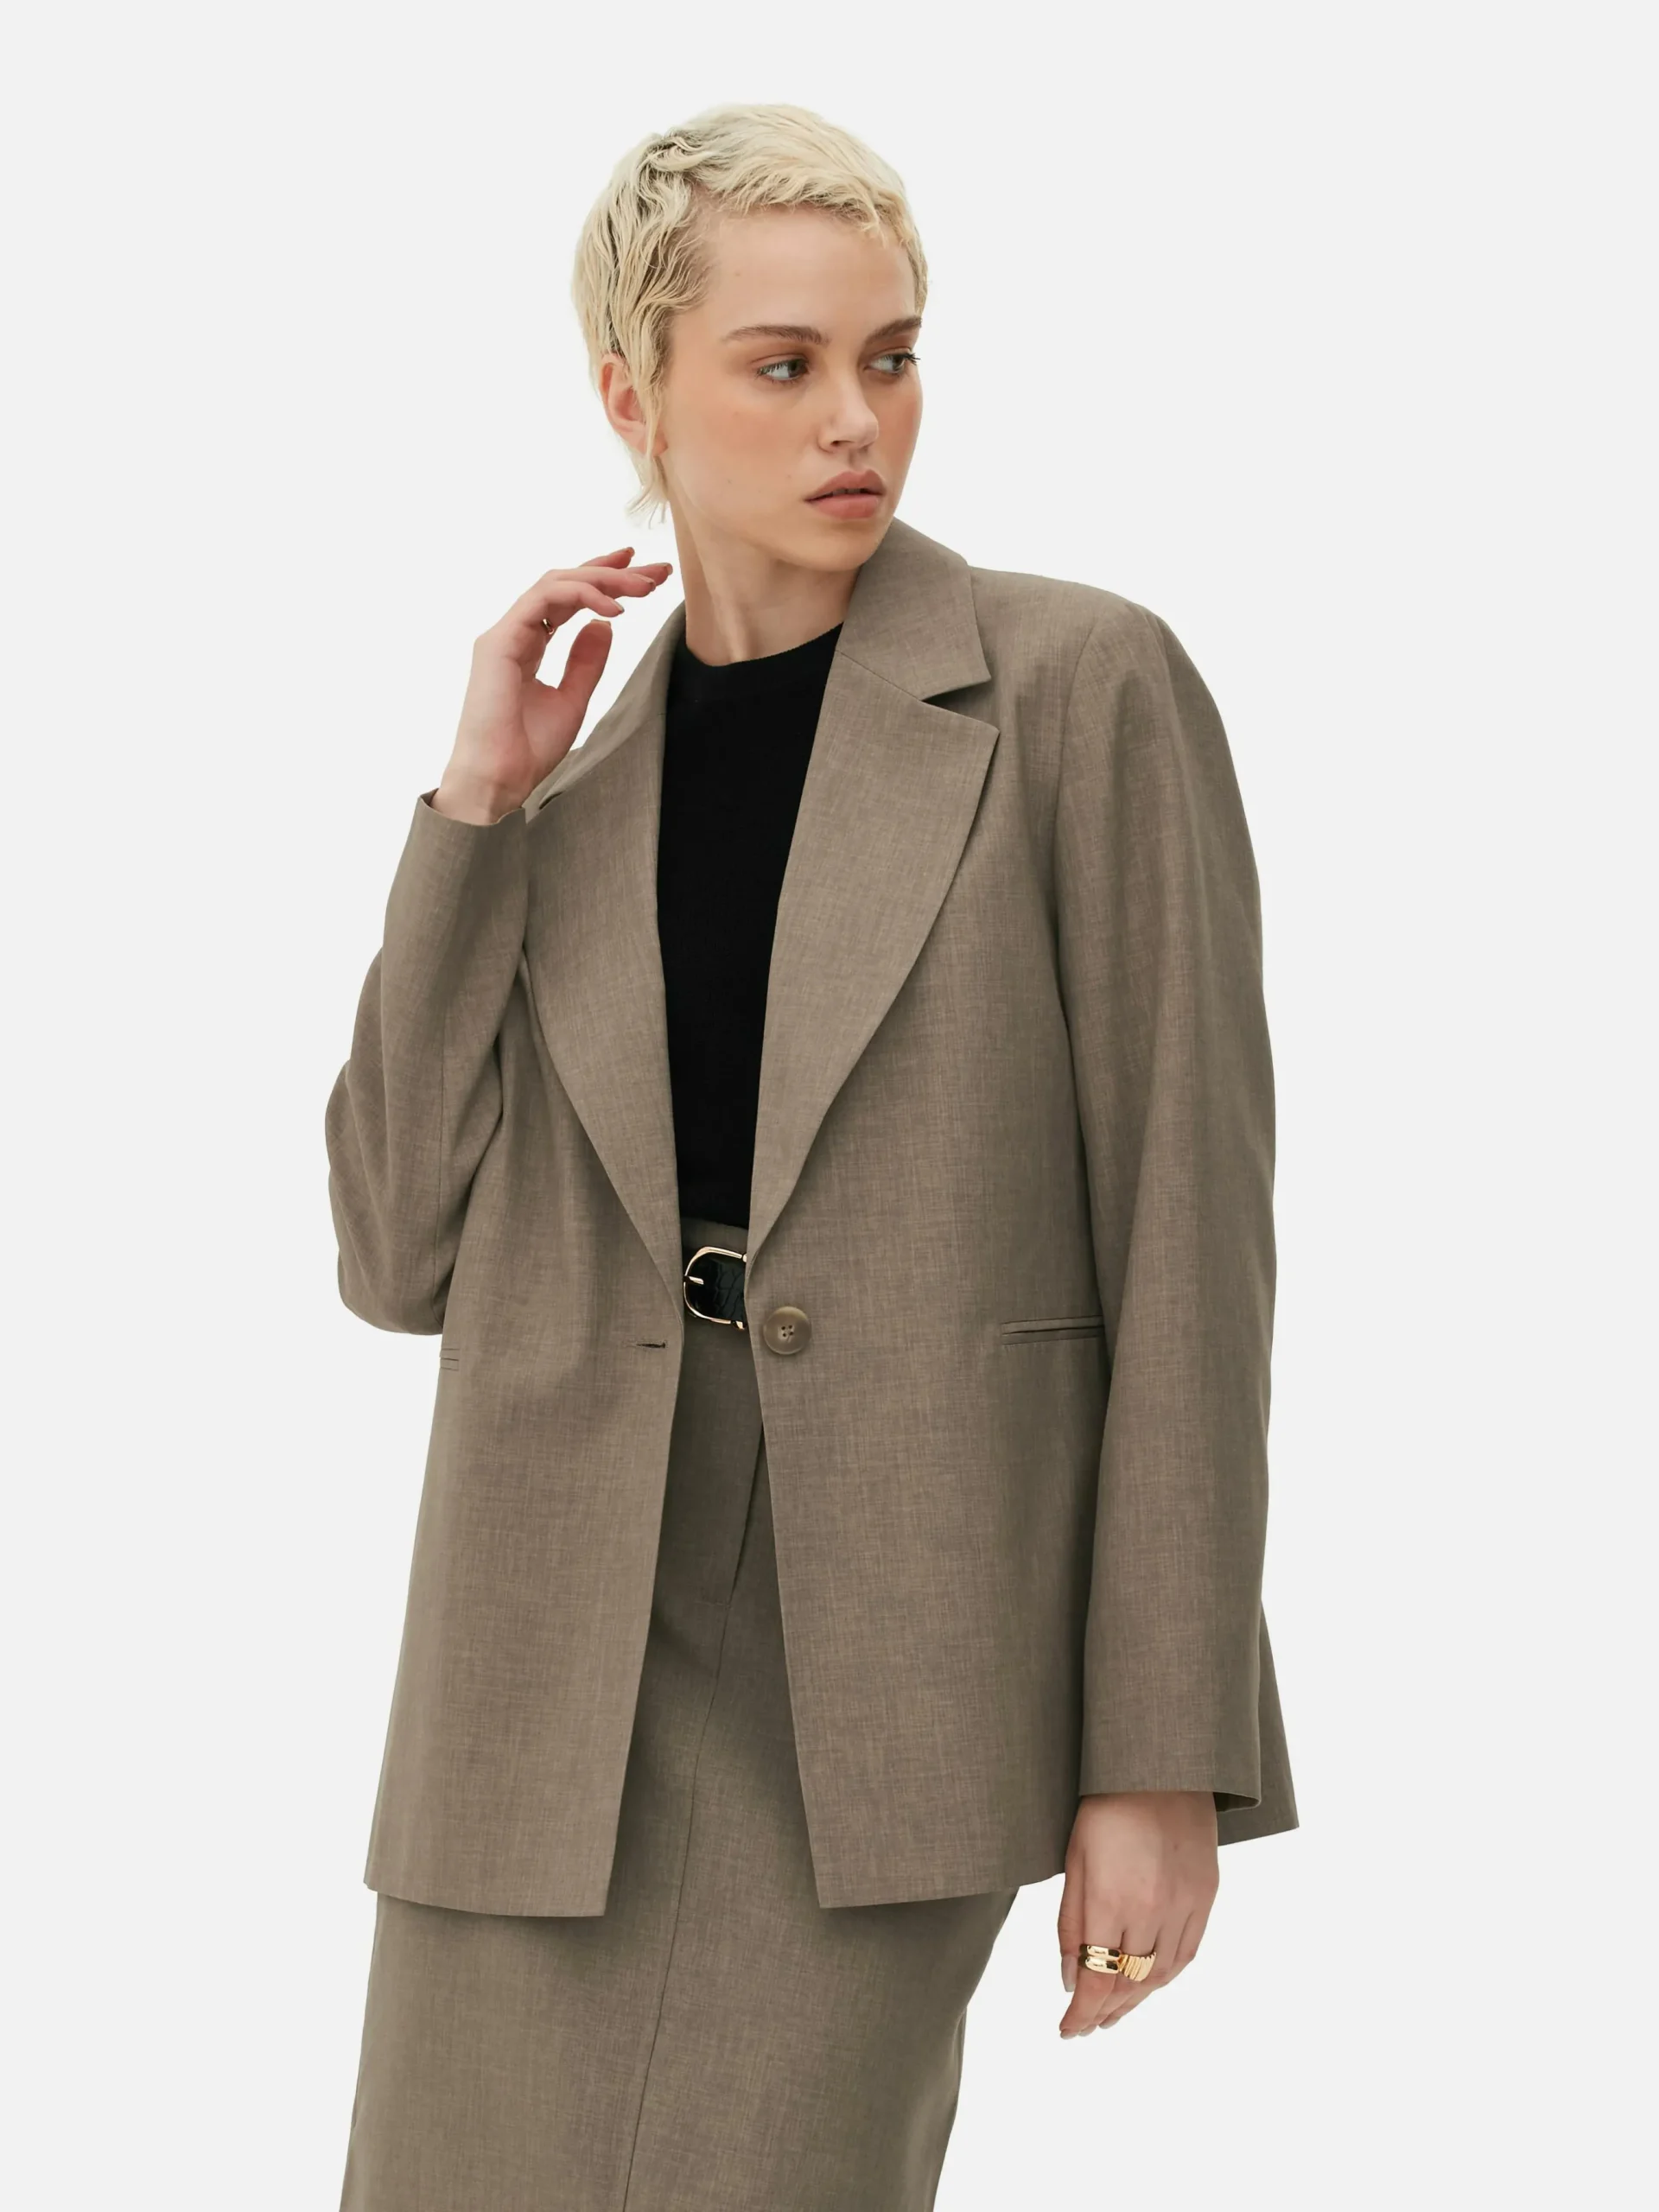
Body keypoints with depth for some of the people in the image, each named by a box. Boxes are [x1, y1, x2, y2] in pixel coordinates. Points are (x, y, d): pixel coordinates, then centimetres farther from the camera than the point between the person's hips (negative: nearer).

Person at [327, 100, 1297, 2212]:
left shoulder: (1081, 688, -2)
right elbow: (403, 1255, 5)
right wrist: (476, 808, -1)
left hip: (890, 1651, -4)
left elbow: (1184, 1234, -6)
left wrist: (1167, 1758, -9)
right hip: (566, 1648, 4)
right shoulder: (573, 790, 12)